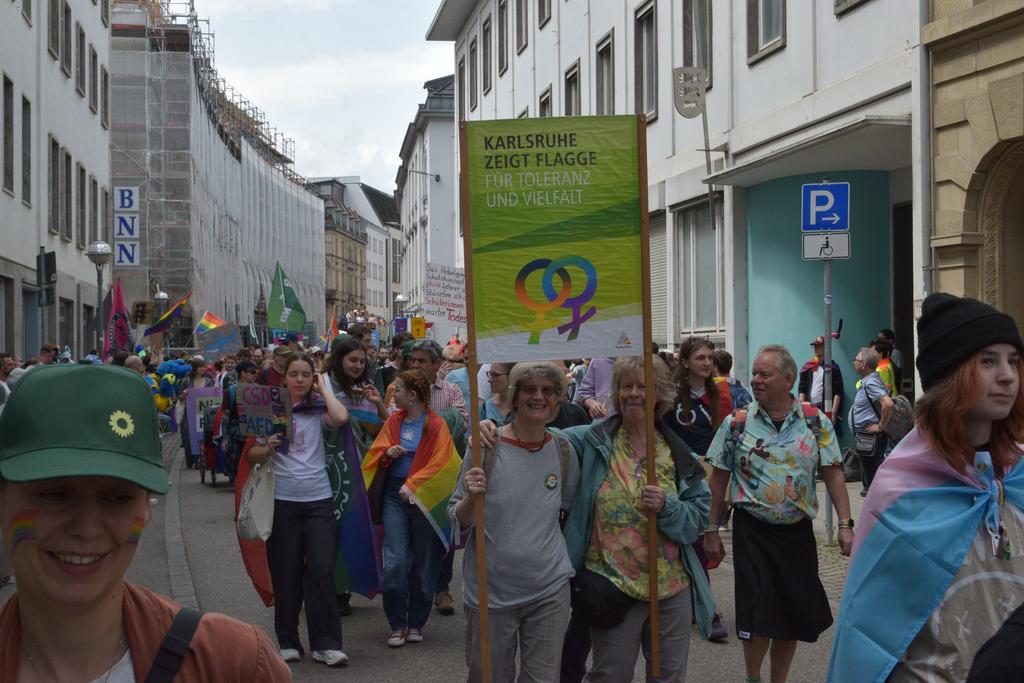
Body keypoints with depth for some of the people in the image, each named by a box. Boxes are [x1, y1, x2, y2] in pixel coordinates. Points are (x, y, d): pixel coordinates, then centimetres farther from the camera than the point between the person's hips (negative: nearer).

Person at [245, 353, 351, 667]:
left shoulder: (318, 409, 6)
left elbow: (341, 418, -17)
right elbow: (252, 456, 5)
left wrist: (323, 387, -3)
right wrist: (268, 447, -17)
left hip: (318, 499, 0)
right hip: (282, 500, 0)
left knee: (321, 569, -7)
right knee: (286, 572, 5)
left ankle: (326, 644, -1)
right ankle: (288, 642, 16)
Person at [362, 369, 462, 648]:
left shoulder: (436, 425, -6)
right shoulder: (394, 420, 8)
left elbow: (440, 464, -10)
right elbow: (376, 451, 14)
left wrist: (413, 485, -17)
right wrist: (387, 453, -8)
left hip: (423, 497, -3)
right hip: (394, 494, 3)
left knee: (423, 564, 5)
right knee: (395, 562, -7)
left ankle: (416, 623, 19)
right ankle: (397, 625, 3)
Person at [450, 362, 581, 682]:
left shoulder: (563, 450, 1)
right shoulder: (486, 446, -9)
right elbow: (457, 522, -5)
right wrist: (471, 499, -24)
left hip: (550, 590, 2)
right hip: (491, 592, -2)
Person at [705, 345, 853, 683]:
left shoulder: (816, 421, -1)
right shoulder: (737, 423, -3)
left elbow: (833, 474, 1)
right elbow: (719, 479, 2)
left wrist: (845, 524, -6)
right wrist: (712, 531, 2)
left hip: (797, 531, 2)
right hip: (752, 531, -1)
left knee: (794, 616, 7)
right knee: (758, 615, -4)